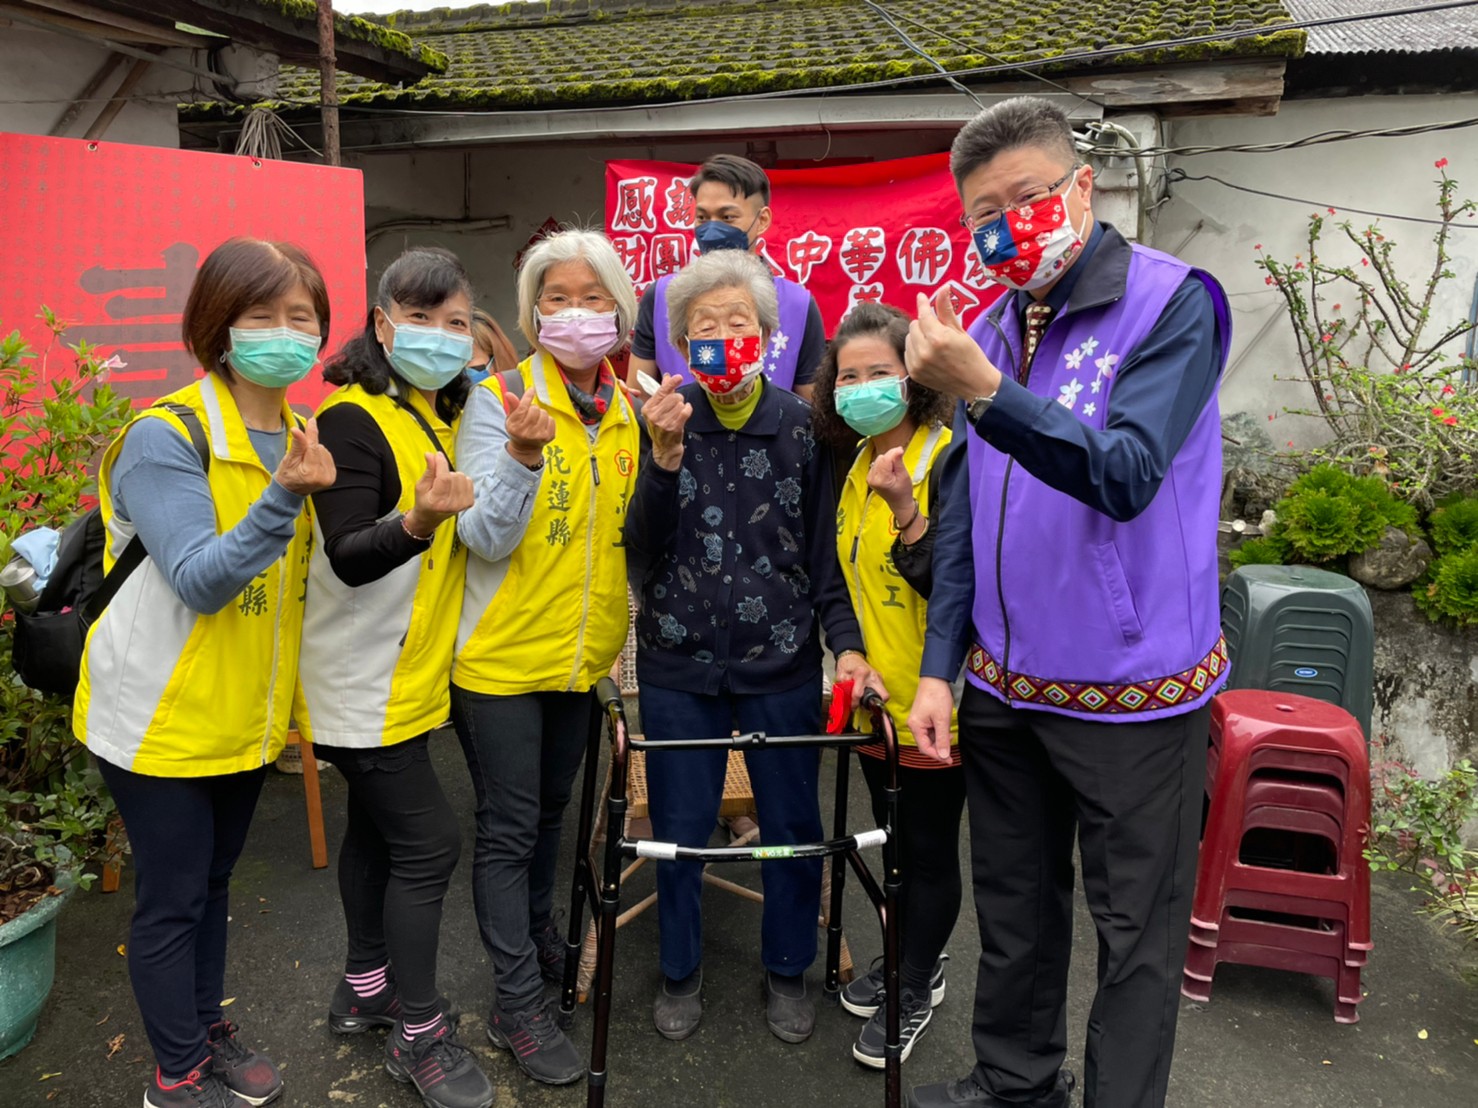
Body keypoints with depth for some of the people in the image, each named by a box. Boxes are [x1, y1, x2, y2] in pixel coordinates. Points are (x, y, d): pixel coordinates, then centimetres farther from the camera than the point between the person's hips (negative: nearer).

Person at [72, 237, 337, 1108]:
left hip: (248, 713, 6)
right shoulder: (167, 438, -18)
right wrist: (283, 497, -37)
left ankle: (207, 1028, 38)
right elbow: (200, 581, -27)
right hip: (165, 717, -6)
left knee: (213, 879, 21)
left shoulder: (303, 439, 3)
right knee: (171, 897, 7)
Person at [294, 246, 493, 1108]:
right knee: (428, 843, -4)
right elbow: (348, 556, -25)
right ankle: (418, 1035, 12)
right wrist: (417, 521, -42)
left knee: (378, 827, 19)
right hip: (365, 680, -8)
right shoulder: (353, 419, -16)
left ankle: (365, 988, 36)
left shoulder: (442, 418, 8)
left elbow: (471, 532, 16)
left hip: (411, 673, 8)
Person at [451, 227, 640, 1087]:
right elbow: (486, 539, -19)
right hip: (504, 657, -5)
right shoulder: (499, 400, -13)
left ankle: (540, 938, 45)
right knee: (510, 829, 6)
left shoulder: (627, 409, 3)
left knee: (551, 810, 22)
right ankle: (519, 1005, 21)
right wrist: (523, 456, -34)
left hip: (585, 655, 5)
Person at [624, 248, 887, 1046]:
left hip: (783, 663, 0)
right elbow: (641, 551, -8)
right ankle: (680, 970, 36)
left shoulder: (801, 426, -1)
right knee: (679, 827, 13)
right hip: (678, 663, 0)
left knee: (792, 826, 12)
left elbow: (825, 547, 1)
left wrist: (846, 642, -9)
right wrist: (665, 458, -21)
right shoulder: (658, 424, -1)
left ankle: (787, 970, 35)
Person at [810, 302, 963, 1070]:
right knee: (892, 840, 20)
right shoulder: (854, 465, 6)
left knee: (928, 848, 9)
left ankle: (914, 990, 29)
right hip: (876, 695, 7)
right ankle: (912, 959, 41)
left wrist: (907, 512, -33)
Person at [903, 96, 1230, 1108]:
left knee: (1137, 936, 10)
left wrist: (983, 390, -35)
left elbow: (1127, 475, -25)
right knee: (1015, 906, 20)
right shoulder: (992, 331, 7)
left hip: (1131, 690, -6)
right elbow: (962, 518, 9)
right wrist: (939, 666, 6)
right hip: (1005, 684, 6)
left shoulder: (1172, 302, -10)